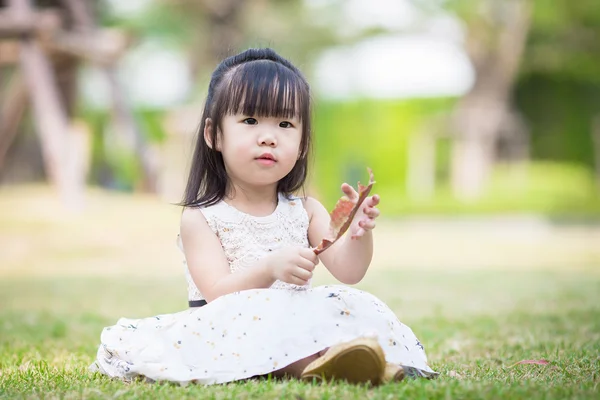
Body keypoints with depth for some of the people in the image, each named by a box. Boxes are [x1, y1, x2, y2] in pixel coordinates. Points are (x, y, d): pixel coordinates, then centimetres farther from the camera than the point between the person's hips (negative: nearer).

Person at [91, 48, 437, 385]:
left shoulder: (305, 211, 10)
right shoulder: (201, 218, -2)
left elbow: (348, 270, -2)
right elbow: (217, 294, -14)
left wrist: (359, 233, -25)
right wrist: (269, 269, -33)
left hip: (299, 324, 4)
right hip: (232, 332, -4)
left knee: (356, 305, -21)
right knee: (252, 313, -35)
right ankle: (313, 363, -53)